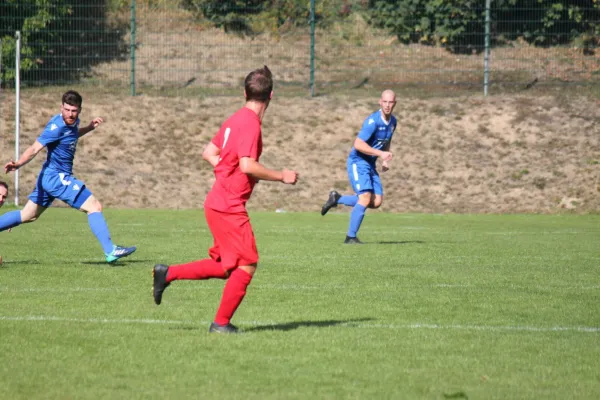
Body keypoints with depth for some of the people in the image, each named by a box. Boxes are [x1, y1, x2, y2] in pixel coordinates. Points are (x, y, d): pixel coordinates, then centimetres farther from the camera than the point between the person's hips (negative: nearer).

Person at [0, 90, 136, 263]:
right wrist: (18, 164, -43)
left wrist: (89, 127, 17)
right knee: (94, 207, -12)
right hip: (56, 177, -10)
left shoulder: (72, 122, 5)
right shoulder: (57, 127, -21)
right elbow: (35, 148, -28)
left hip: (49, 177, 10)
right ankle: (110, 251, -12)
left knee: (28, 216, 20)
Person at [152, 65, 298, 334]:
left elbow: (209, 153, 19)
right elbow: (248, 165, -25)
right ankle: (222, 323, 2)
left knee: (226, 266, 16)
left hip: (218, 201, 9)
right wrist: (281, 176, -14)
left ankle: (168, 273, 14)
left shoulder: (235, 120, 12)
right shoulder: (250, 123, -16)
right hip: (230, 208, -9)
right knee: (246, 266, -2)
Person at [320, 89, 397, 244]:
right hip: (358, 162, -8)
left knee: (377, 202, -1)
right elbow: (358, 144, -27)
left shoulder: (392, 121, 7)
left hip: (370, 164, 8)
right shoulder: (373, 121, -21)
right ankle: (351, 237, -12)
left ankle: (337, 199, 15)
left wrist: (385, 160, 9)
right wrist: (380, 153, -28)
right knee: (365, 198, -20)